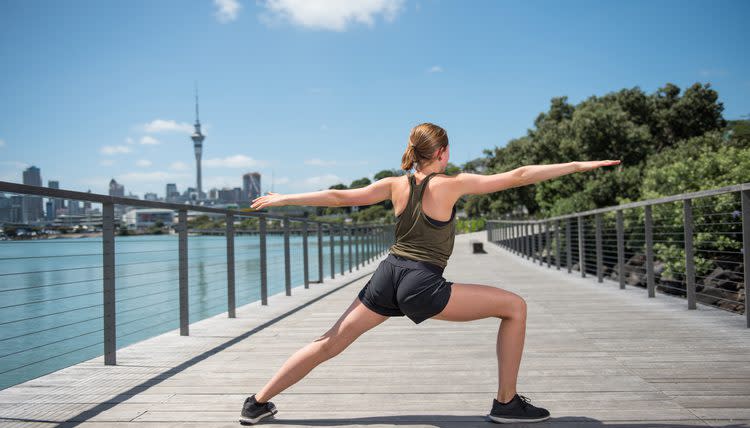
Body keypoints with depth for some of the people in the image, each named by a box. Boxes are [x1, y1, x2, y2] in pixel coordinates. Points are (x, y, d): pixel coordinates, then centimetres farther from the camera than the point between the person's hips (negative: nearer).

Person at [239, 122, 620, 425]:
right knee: (515, 307, 3)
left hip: (387, 276, 6)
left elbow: (339, 196, 9)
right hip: (422, 286, -6)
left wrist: (283, 199, 18)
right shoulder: (452, 184, -5)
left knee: (328, 345, 16)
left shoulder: (395, 185, 8)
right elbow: (518, 177, -5)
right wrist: (579, 166, 0)